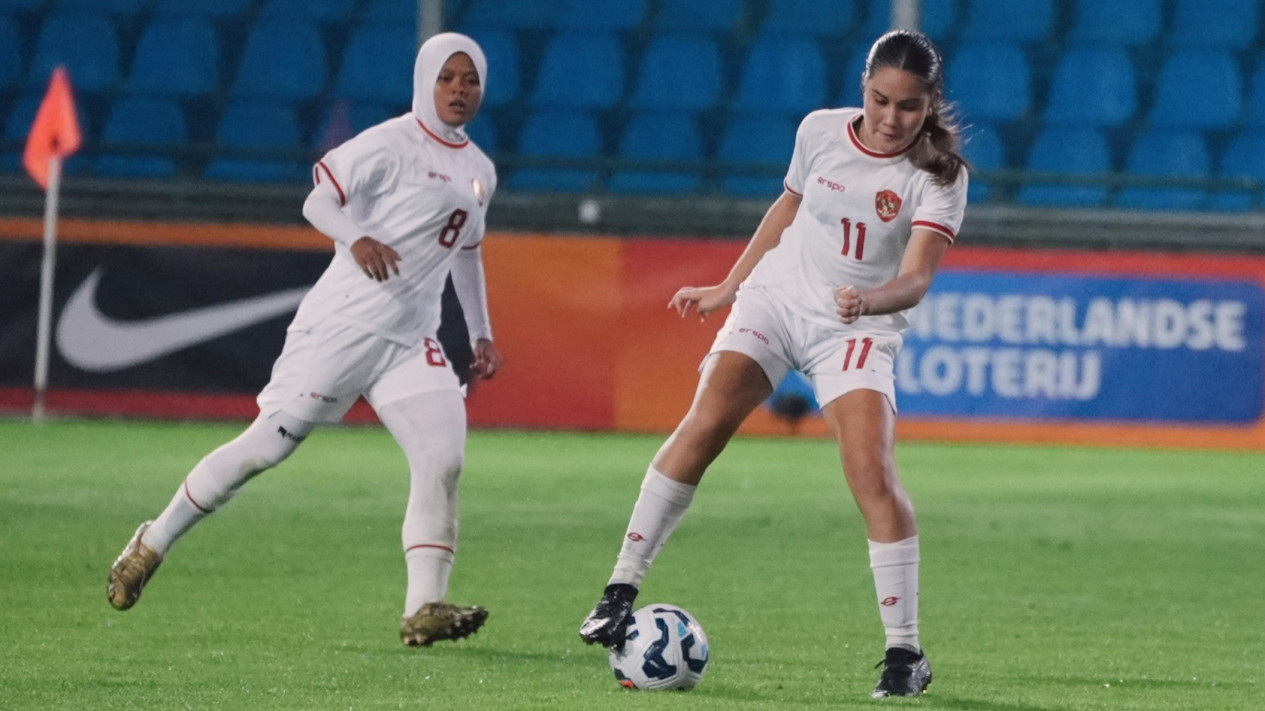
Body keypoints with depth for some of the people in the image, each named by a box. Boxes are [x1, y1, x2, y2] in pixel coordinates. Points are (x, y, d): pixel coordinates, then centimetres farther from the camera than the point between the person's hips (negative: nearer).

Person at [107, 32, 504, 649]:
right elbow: (320, 201, -10)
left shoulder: (480, 172, 15)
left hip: (409, 343, 6)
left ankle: (424, 609, -15)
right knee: (268, 444, -5)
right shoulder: (391, 145, -7)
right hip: (342, 323, -6)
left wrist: (481, 335, 23)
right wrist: (357, 237, -30)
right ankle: (153, 544, 12)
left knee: (442, 457, -14)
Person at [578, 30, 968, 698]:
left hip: (858, 329, -2)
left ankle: (905, 652, -10)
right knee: (705, 423, -19)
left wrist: (870, 300, -44)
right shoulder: (820, 131, -2)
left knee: (872, 473, -20)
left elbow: (916, 277, -23)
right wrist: (726, 287, 22)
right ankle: (620, 591, -14)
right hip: (774, 297, 2)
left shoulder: (939, 176, -12)